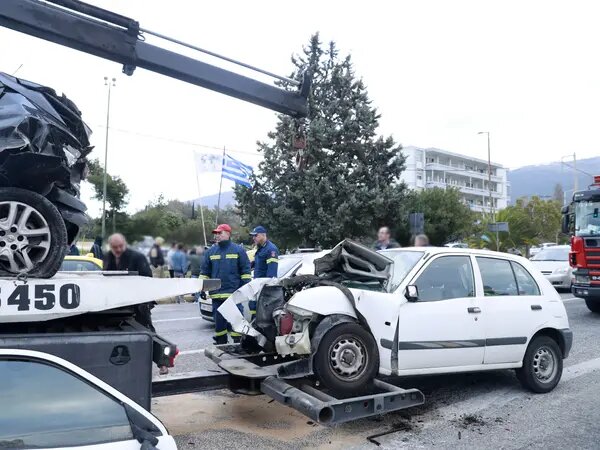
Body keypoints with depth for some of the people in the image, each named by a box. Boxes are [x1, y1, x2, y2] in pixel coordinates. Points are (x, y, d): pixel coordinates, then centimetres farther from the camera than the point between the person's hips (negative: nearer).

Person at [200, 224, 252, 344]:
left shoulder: (238, 250, 1)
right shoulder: (210, 252, 11)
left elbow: (245, 270, 2)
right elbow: (204, 271, 15)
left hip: (234, 294, -4)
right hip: (216, 294, 4)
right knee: (218, 321, 10)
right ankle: (220, 343, 22)